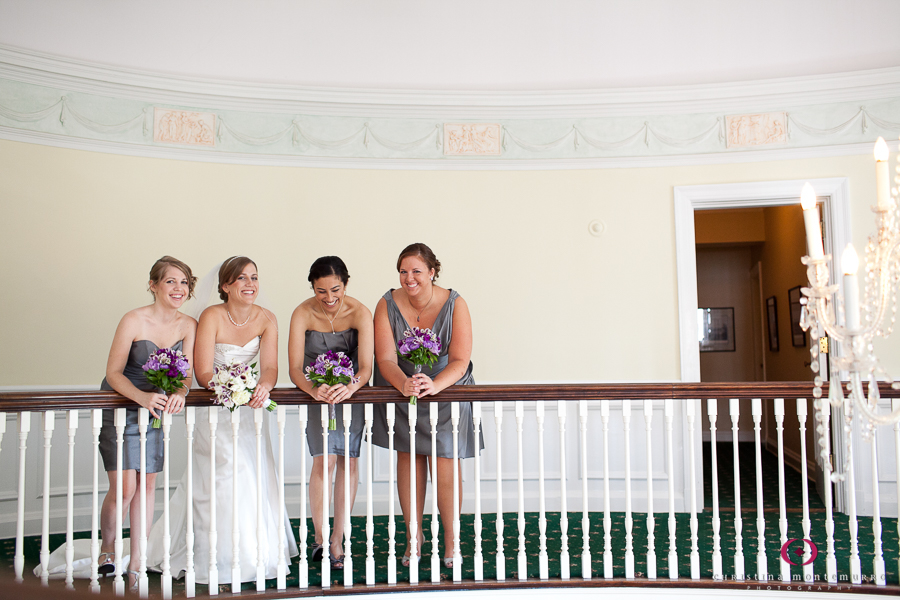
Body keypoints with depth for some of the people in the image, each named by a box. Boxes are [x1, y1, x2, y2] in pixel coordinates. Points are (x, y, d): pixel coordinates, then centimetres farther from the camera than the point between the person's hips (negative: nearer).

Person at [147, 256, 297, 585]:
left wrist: (263, 387, -34)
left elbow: (270, 367, -11)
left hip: (250, 410, 4)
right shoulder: (212, 317, -14)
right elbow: (203, 373, -17)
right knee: (229, 475, -15)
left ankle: (260, 551, 20)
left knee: (257, 480, 1)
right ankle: (224, 560, 0)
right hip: (215, 410, -4)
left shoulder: (266, 319, -3)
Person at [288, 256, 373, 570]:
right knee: (324, 459, -13)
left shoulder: (360, 313, -20)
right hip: (315, 391, -1)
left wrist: (351, 387, -47)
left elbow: (366, 367, -26)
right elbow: (295, 369, -23)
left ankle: (337, 539, 13)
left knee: (348, 460, 0)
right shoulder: (302, 314, -19)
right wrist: (314, 389, -43)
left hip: (352, 390, 1)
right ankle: (320, 538, 2)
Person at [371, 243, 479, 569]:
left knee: (445, 465, -5)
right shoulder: (387, 305, -10)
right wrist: (404, 383, -37)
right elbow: (385, 359, -17)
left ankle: (451, 540, 12)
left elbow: (460, 361, -17)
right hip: (401, 393, 1)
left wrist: (434, 384, -36)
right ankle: (413, 536, 18)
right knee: (407, 460, 2)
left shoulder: (454, 305, -13)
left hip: (447, 391, -1)